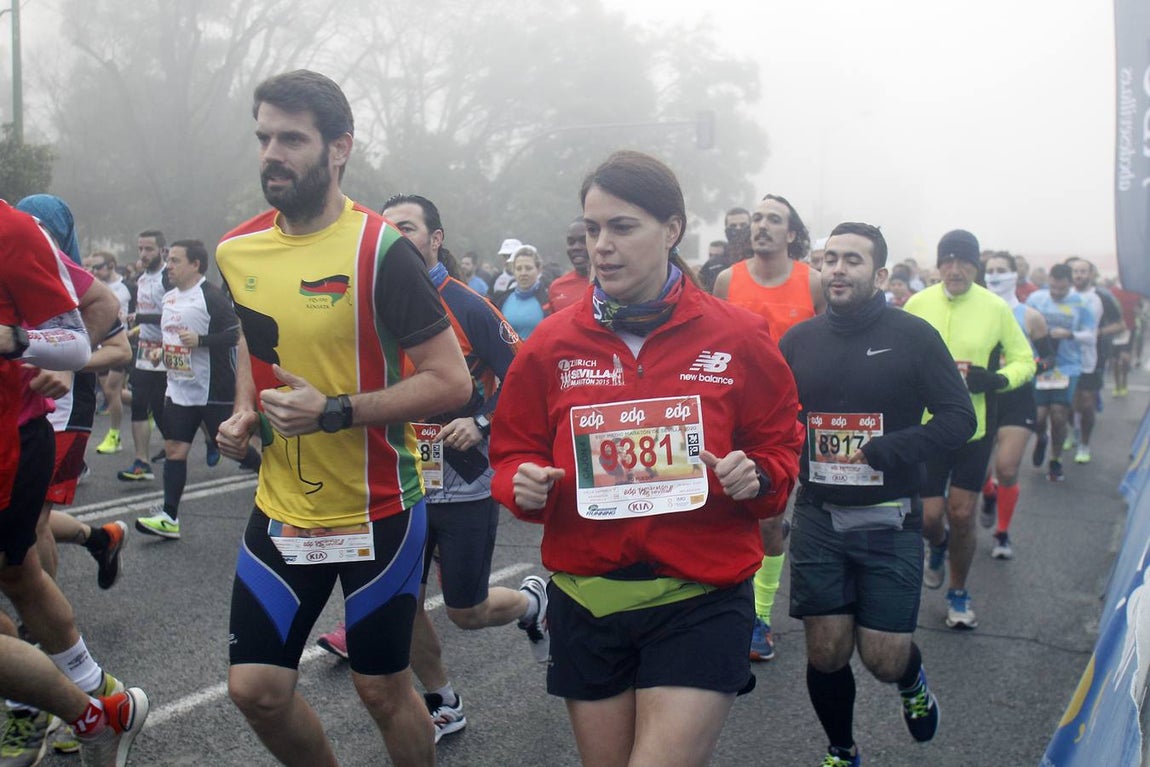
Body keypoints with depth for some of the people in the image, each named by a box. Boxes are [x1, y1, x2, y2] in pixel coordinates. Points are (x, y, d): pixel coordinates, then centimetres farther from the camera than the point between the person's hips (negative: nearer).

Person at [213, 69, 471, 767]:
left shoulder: (381, 251, -17)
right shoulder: (237, 251, 2)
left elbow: (452, 381, -18)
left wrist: (334, 412, -25)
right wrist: (245, 415, 2)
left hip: (378, 512, -5)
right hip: (281, 509, 5)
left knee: (384, 689, 8)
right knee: (256, 688, 6)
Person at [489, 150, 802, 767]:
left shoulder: (738, 338, -2)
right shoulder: (551, 344, 2)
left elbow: (779, 446, 8)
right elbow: (512, 450, 11)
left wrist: (756, 477, -13)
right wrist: (522, 483, -11)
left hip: (699, 600, -2)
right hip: (586, 600, 3)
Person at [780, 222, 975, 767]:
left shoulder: (914, 337, -4)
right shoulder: (797, 341, 4)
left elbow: (959, 417, -7)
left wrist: (887, 450, -18)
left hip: (889, 521, -2)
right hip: (818, 518, 2)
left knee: (884, 659, -2)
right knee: (826, 654, 3)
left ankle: (912, 680, 36)